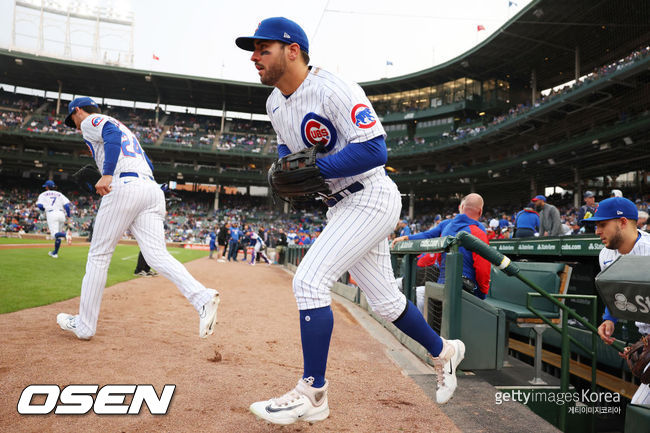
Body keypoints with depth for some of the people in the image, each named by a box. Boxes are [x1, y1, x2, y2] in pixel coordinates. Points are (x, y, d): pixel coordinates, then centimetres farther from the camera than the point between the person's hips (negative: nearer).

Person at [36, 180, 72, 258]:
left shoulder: (43, 194, 15)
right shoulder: (59, 194, 22)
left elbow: (40, 205, 0)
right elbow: (67, 204, 7)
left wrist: (44, 210, 22)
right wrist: (68, 216, 6)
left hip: (51, 214, -4)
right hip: (61, 214, 4)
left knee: (55, 234, -17)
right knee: (58, 234, 14)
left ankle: (66, 234, -50)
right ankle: (55, 253, 20)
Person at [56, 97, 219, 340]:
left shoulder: (90, 121, 12)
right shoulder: (122, 126, 36)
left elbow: (112, 134, -13)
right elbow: (148, 164, 27)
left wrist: (107, 174, -22)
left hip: (124, 186, -7)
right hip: (152, 189, 7)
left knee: (99, 255, 4)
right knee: (157, 256, -5)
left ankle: (84, 325, 11)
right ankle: (202, 298, -27)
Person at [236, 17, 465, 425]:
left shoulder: (333, 89, -20)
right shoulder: (276, 102, 8)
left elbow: (374, 149, -26)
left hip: (371, 199, -9)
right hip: (342, 206, 9)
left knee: (310, 280, -17)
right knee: (385, 301, 15)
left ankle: (313, 394, -4)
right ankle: (443, 351, 38)